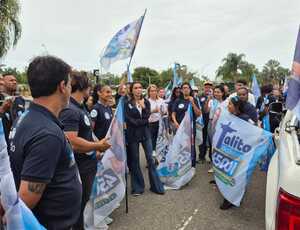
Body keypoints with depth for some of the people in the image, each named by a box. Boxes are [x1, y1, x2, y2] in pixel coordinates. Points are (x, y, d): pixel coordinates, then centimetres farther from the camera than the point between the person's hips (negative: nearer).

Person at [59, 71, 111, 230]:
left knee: (85, 201, 23)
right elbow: (72, 142, -32)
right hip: (79, 169, -9)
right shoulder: (69, 110, -23)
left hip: (88, 164, 9)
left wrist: (95, 151, 14)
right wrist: (98, 145, -20)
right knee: (79, 204, 10)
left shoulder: (80, 107, 8)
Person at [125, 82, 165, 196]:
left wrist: (143, 107, -17)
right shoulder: (127, 103, -2)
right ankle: (137, 187, 19)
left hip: (145, 133, 2)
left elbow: (147, 117, -5)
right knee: (134, 161, 5)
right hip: (133, 134, -2)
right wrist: (143, 121, -10)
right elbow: (128, 120, -10)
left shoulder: (146, 102, 7)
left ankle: (156, 185, 14)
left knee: (150, 159, 2)